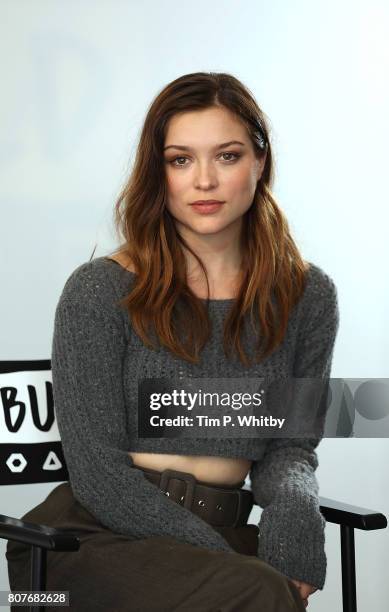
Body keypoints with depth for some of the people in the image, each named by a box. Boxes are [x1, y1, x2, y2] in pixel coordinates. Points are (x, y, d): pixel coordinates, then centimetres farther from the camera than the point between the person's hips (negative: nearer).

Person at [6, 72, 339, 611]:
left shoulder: (308, 297, 7)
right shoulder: (99, 293, -4)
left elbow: (291, 444, 12)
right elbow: (95, 470, -8)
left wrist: (294, 506, -13)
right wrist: (229, 564, -17)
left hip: (224, 531, 4)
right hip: (95, 534, -3)